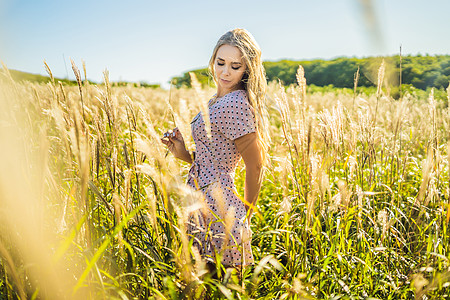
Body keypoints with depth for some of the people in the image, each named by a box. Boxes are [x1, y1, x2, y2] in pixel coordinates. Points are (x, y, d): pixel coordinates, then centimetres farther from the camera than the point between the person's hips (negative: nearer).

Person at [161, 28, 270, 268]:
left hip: (216, 208, -9)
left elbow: (255, 166, -14)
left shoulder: (235, 104, -19)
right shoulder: (217, 100, 11)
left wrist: (245, 214, -1)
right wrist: (184, 154, 3)